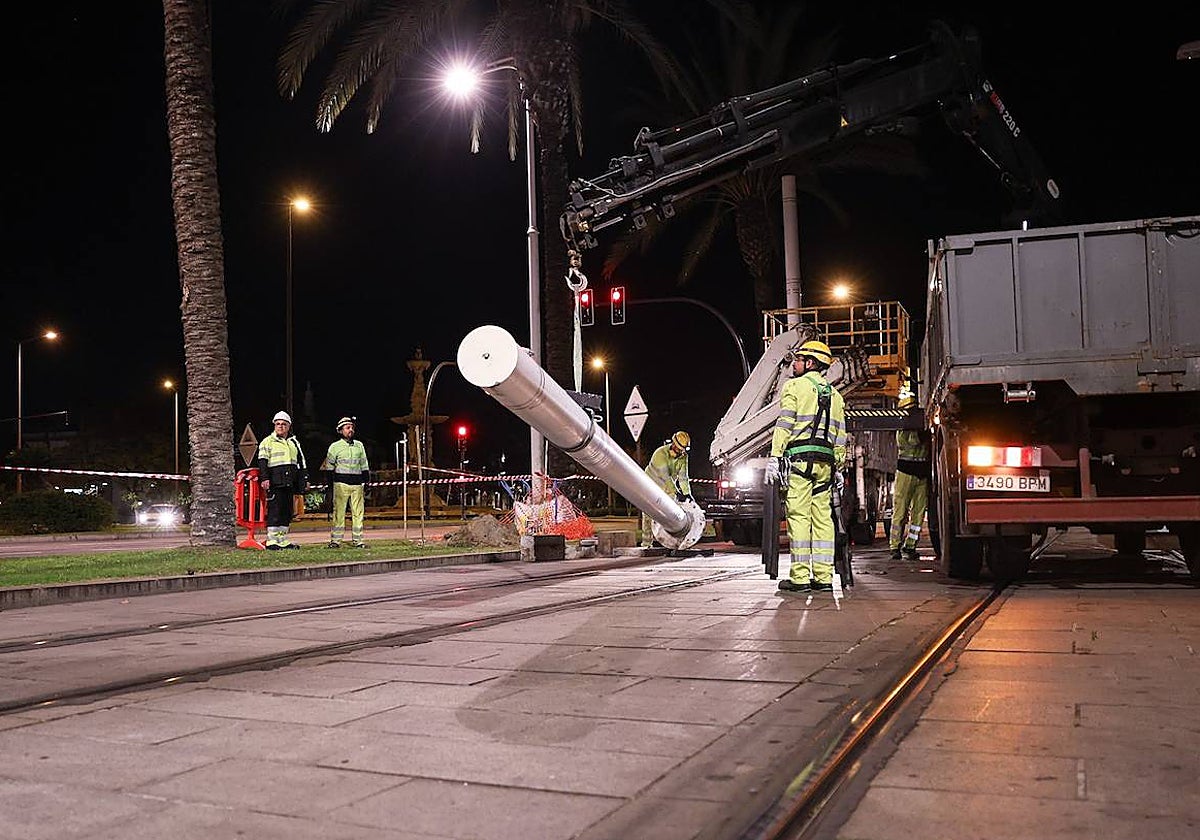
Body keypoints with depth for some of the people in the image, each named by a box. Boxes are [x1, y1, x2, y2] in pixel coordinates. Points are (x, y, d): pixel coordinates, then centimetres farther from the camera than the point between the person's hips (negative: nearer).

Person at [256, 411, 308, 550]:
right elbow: (262, 462, -7)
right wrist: (264, 478, -19)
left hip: (289, 484, 6)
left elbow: (301, 463, 25)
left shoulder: (294, 443, 20)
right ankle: (271, 540, -5)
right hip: (274, 483, -6)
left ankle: (283, 540, 13)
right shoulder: (267, 442, 2)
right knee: (274, 511, -9)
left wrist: (303, 478, 18)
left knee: (287, 512, 7)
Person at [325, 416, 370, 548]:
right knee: (339, 512, -5)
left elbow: (364, 466, 20)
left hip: (357, 484, 4)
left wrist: (367, 482, 15)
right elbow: (329, 467, 5)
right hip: (341, 483, -4)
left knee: (358, 512, 1)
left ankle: (358, 540, 6)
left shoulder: (359, 445, 16)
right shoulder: (335, 446, 4)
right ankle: (335, 540, -3)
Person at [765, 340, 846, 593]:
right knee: (822, 517, 6)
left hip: (799, 458, -6)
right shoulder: (835, 395, 20)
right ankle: (824, 576, 6)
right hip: (825, 462, 6)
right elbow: (840, 436, 18)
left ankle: (799, 577, -7)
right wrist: (838, 467, 20)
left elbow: (784, 424, -7)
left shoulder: (795, 386, 2)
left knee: (799, 516, -6)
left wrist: (774, 457, -9)